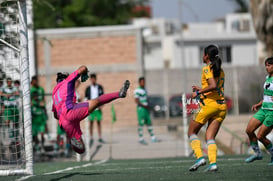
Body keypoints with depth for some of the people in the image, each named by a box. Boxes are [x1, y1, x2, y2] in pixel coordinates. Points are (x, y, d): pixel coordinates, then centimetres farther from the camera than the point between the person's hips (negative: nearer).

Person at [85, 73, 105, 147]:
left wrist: (101, 105, -6)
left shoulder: (100, 87, 5)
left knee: (99, 122, 4)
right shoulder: (88, 88, 4)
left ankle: (100, 138, 8)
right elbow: (86, 98, 6)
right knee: (91, 123, 2)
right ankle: (91, 138, 6)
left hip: (98, 108, 0)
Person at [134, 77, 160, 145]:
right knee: (141, 124, -6)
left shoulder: (144, 90, 17)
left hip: (146, 109, 9)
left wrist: (148, 106, 13)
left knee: (149, 123, 9)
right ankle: (141, 139, -2)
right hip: (141, 109, -9)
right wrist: (144, 106, -18)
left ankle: (153, 138, 12)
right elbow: (136, 100, -17)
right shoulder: (137, 90, -11)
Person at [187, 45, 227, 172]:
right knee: (210, 137, 4)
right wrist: (201, 90, 27)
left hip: (209, 104, -7)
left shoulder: (207, 68, -6)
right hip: (222, 106, 7)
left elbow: (213, 86, -21)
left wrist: (198, 92, -13)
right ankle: (213, 163, -14)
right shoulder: (220, 70, 18)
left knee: (192, 132, 8)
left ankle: (199, 157, -8)